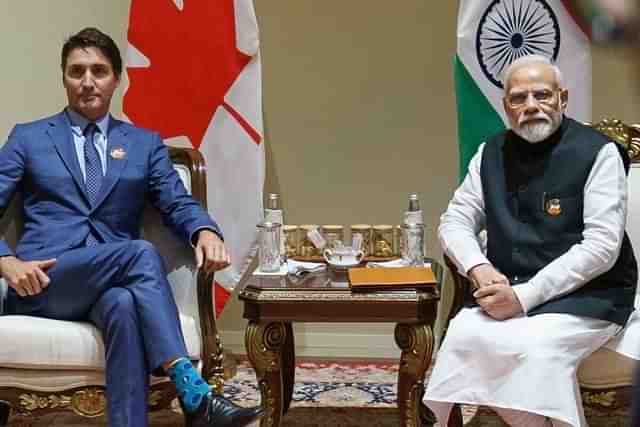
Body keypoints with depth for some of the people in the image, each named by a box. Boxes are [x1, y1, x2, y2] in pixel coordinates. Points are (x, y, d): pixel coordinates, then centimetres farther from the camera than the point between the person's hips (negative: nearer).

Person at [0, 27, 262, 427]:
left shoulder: (145, 143, 18)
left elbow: (179, 204, 7)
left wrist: (206, 231, -17)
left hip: (114, 282, 2)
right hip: (42, 281, -2)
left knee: (124, 305, -38)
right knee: (141, 252, -32)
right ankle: (193, 393, -39)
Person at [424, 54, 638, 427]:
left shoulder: (598, 152, -7)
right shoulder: (492, 154, 9)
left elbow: (602, 246, -14)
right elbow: (455, 222, 11)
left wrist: (525, 296, -20)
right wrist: (479, 269, -12)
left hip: (585, 296, -4)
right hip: (508, 291, 4)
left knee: (538, 348, -33)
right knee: (463, 336, -27)